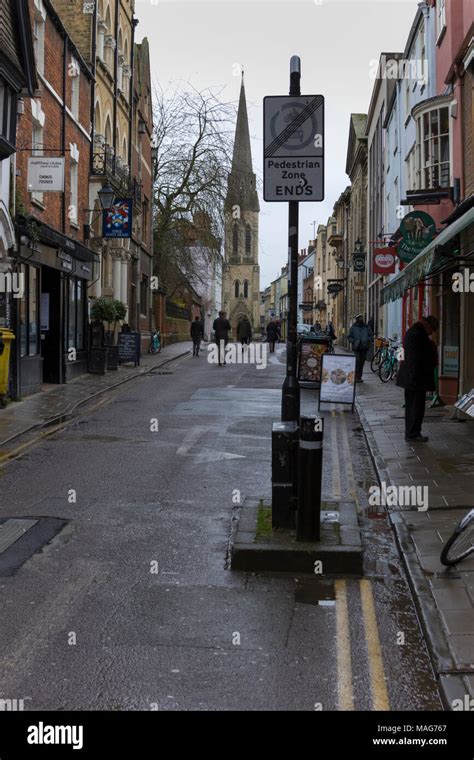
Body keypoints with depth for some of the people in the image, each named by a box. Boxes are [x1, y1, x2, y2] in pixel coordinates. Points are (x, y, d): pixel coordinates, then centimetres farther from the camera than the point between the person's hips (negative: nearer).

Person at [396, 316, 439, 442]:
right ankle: (413, 434, 3)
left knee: (411, 406, 15)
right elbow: (416, 358, -22)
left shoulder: (411, 331, 15)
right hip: (418, 379, -11)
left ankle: (409, 433, 22)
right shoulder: (418, 334, -19)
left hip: (409, 378, 11)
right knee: (417, 406, -3)